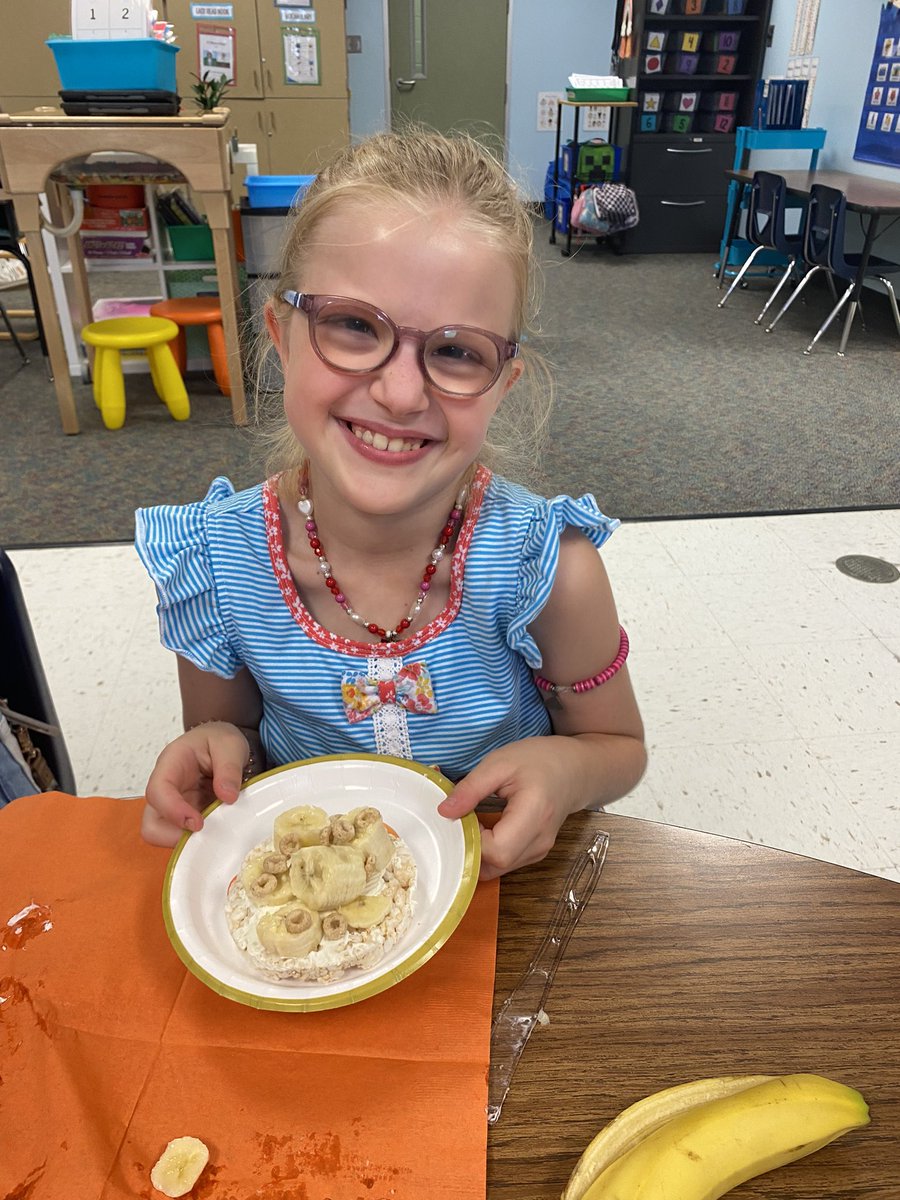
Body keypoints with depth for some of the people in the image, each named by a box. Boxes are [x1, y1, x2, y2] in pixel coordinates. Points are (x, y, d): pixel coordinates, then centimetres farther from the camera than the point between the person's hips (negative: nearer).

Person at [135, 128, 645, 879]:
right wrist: (216, 750, -20)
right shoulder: (211, 563, -17)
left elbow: (619, 749, -4)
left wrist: (562, 770, -24)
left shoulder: (549, 569, -20)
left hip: (499, 877, 0)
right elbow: (231, 735, 1)